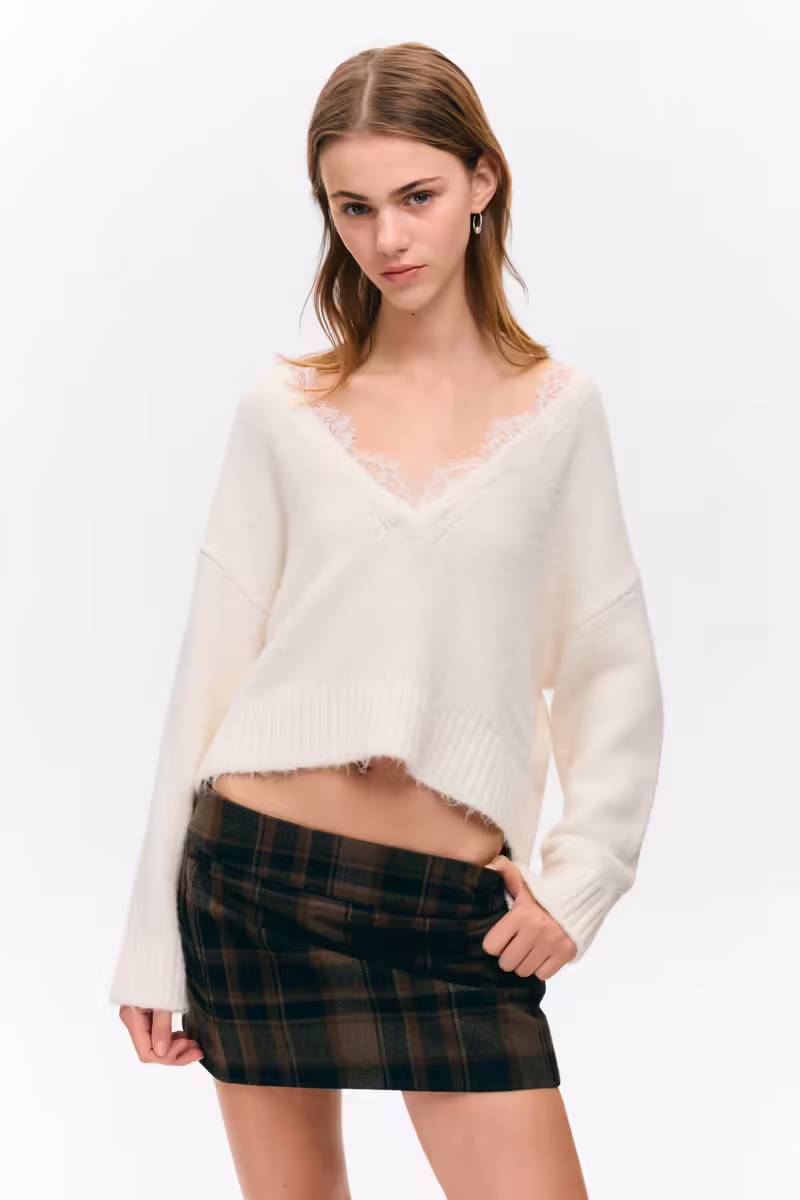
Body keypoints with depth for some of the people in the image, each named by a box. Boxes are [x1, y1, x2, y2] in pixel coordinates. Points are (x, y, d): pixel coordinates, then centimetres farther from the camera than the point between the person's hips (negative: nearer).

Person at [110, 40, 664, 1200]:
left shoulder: (559, 409, 3)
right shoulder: (283, 412, 2)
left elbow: (615, 673, 6)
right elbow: (211, 666, 4)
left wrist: (580, 879, -5)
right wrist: (154, 938, 4)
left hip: (459, 901, 0)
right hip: (261, 868, 0)